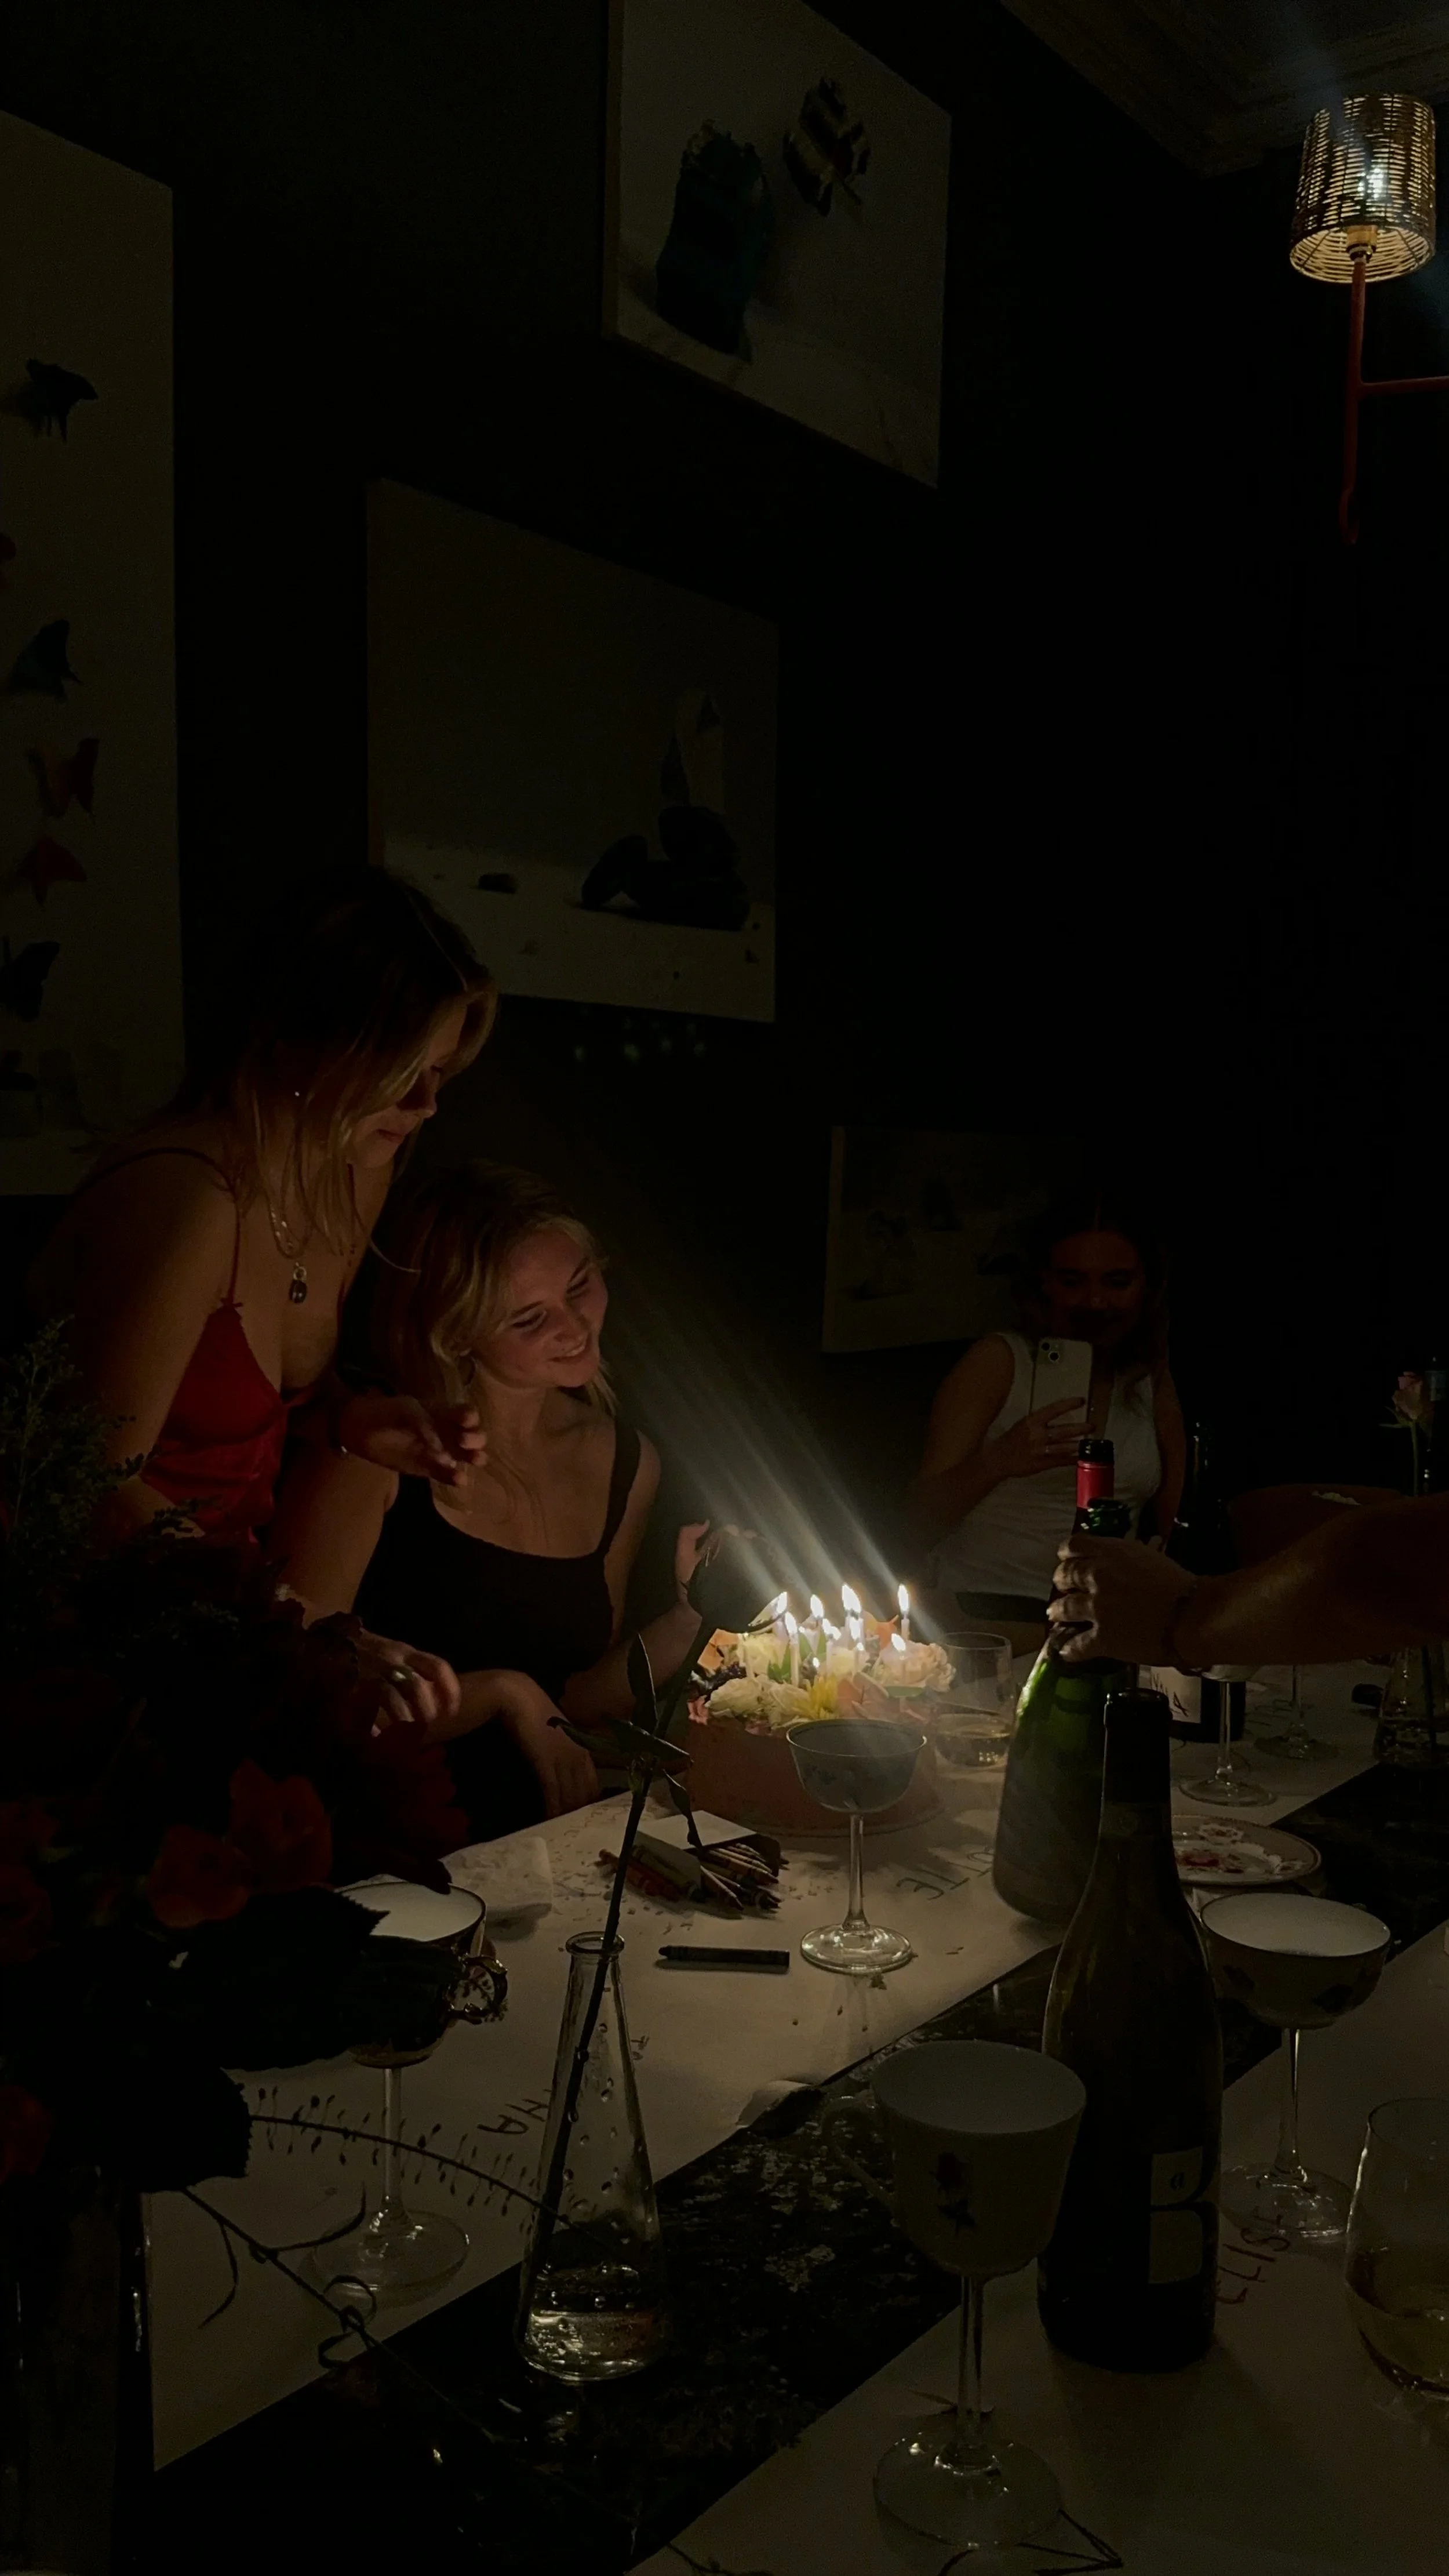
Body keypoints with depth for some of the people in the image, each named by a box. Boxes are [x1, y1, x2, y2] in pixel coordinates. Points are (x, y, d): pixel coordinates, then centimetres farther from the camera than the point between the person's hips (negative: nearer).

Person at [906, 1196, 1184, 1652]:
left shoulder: (1154, 1384, 13)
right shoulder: (998, 1361, 0)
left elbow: (1176, 1528, 18)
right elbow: (923, 1517, -8)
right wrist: (996, 1463, -28)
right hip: (980, 1611, -4)